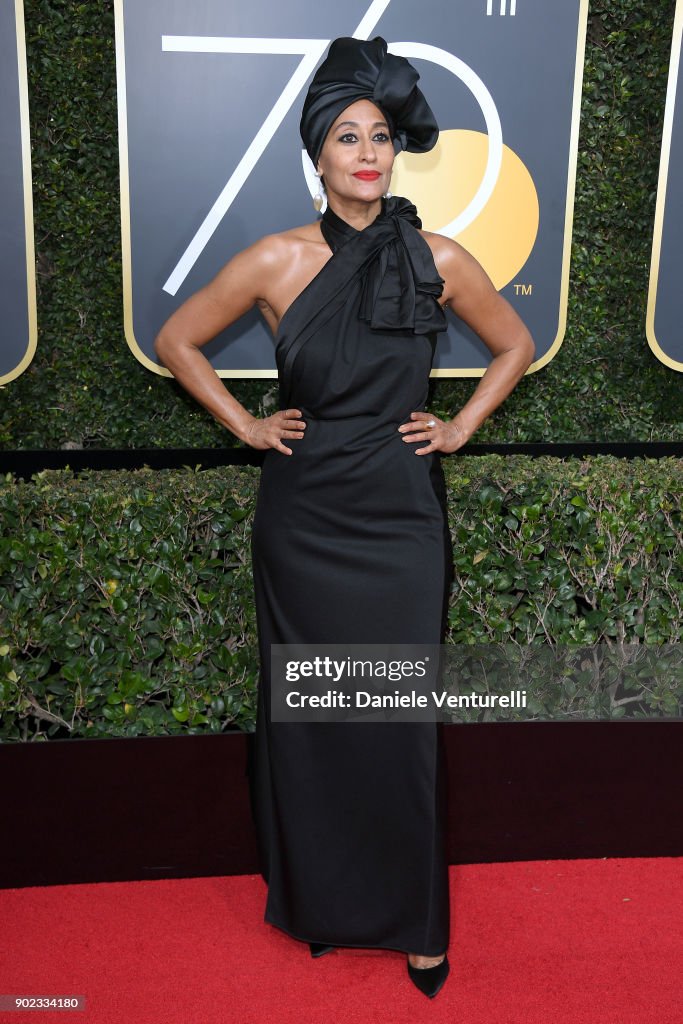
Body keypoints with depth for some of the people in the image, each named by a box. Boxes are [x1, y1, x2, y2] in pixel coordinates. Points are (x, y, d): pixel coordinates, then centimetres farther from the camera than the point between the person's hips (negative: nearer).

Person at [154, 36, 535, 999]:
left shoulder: (438, 258, -2)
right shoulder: (276, 261, -3)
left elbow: (515, 345, 13)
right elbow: (177, 340, 8)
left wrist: (459, 427, 4)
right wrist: (245, 424, 2)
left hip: (401, 519, 0)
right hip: (303, 517, 1)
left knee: (402, 721, 5)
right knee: (306, 714, 10)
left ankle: (416, 918, 25)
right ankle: (317, 903, 32)